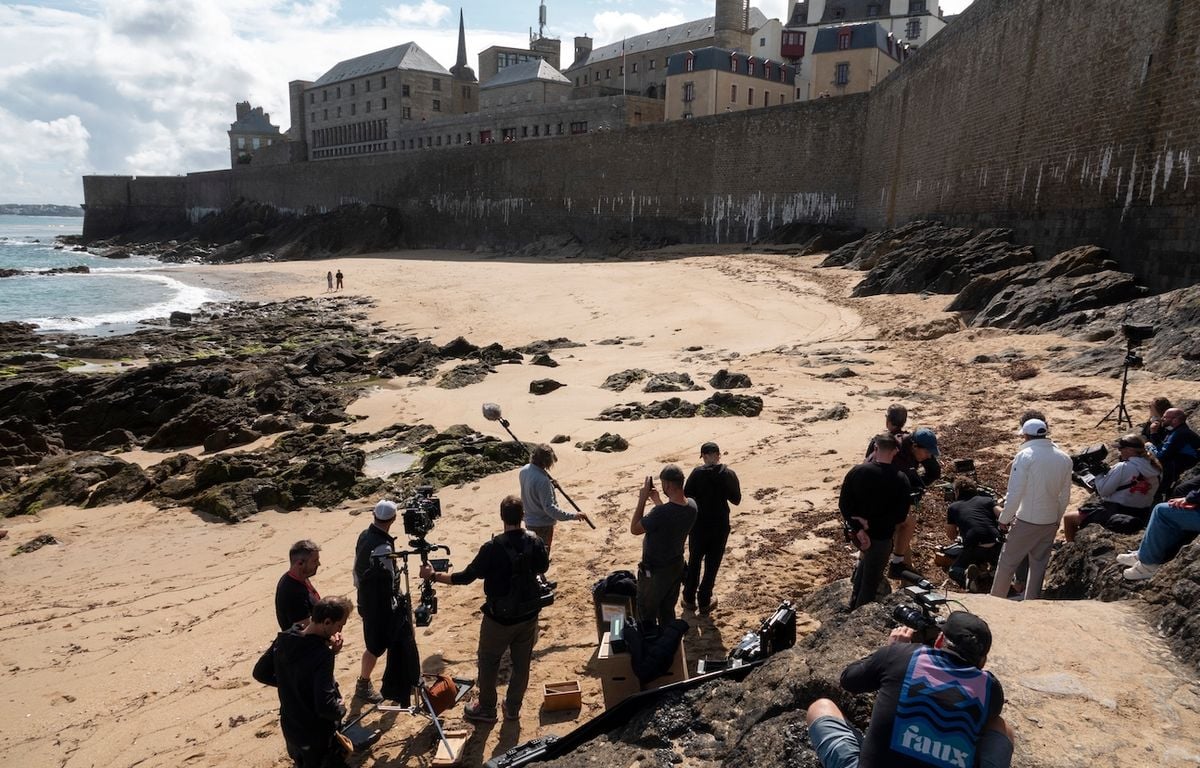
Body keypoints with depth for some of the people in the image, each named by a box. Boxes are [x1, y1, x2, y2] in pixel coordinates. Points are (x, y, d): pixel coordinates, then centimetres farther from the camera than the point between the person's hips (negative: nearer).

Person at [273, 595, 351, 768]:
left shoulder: (283, 640, -11)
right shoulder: (322, 655, -32)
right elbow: (326, 707, -35)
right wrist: (341, 708, -11)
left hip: (290, 729, 7)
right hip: (318, 736, -7)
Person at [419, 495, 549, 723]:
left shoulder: (493, 548, -24)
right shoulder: (536, 543, -11)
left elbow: (466, 577, -18)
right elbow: (543, 568, 8)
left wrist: (433, 576, -8)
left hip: (500, 618, -4)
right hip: (529, 616, 4)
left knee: (488, 663, 18)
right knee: (521, 664, 19)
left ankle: (486, 709, 33)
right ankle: (513, 708, 34)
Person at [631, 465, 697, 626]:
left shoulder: (661, 513, -34)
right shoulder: (692, 506, -11)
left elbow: (634, 529, -19)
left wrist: (642, 499, -18)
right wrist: (657, 500, 11)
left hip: (655, 572, -7)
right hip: (677, 566, 7)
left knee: (646, 614, 15)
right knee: (668, 611, 24)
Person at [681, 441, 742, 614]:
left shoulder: (697, 473, -13)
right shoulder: (729, 475, -9)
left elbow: (686, 497, -8)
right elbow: (736, 500, -1)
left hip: (699, 523, 0)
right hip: (720, 525, 0)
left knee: (694, 561, 16)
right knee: (712, 564, 13)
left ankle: (689, 599, 25)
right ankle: (704, 601, 20)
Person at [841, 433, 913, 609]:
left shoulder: (857, 471, -11)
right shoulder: (901, 479, -16)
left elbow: (843, 505, -12)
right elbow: (900, 515, -16)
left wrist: (858, 529, -15)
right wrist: (871, 524, -16)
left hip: (858, 533, 4)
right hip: (881, 537, -4)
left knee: (866, 559, 32)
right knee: (871, 581, 12)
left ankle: (855, 604, 40)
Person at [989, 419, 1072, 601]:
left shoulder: (1025, 456, -16)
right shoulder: (1064, 458, 1)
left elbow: (1014, 493, -17)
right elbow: (1065, 495, 9)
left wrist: (1004, 519, -6)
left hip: (1026, 521, -5)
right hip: (1050, 522, 5)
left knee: (1007, 561, 7)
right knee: (1039, 564, 16)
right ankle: (1032, 602, 25)